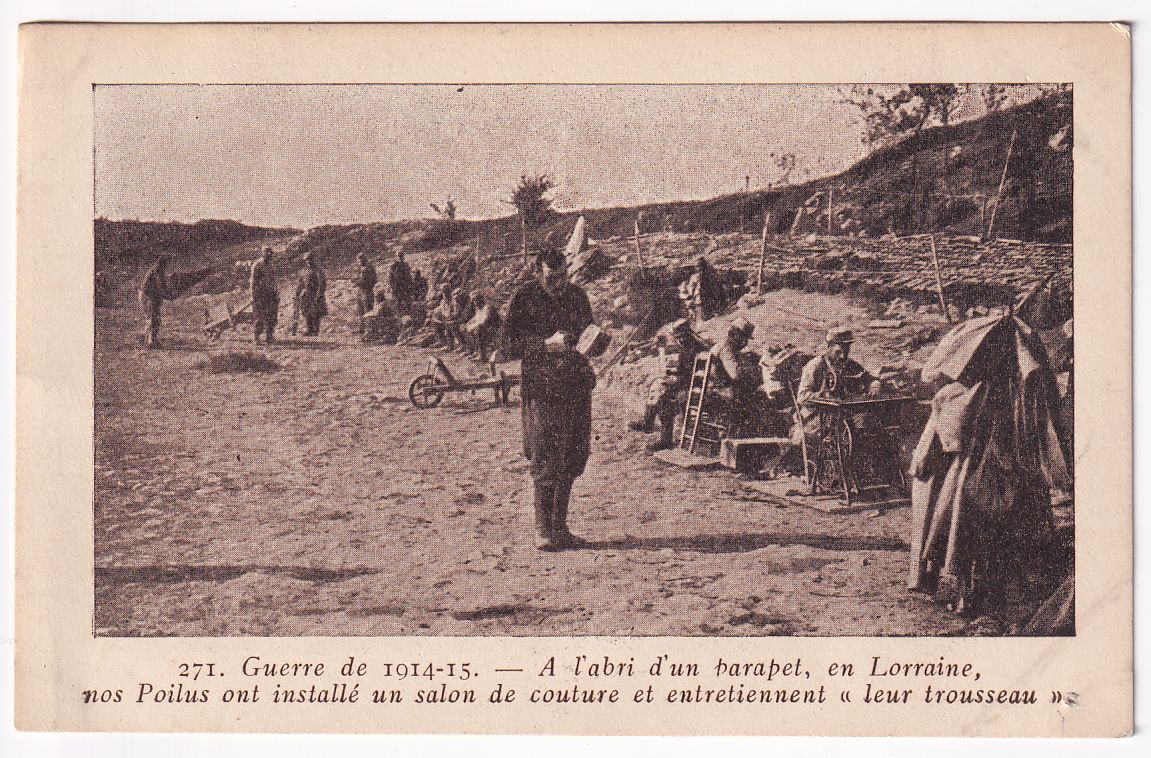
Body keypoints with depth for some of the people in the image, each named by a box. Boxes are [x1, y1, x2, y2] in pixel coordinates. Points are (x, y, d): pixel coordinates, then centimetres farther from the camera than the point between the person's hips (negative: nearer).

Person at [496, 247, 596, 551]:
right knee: (545, 461, -7)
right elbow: (507, 347, -8)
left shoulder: (576, 296, 12)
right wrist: (547, 345, -18)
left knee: (571, 459, 5)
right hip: (541, 389, -5)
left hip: (576, 388, 5)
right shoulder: (524, 299, -4)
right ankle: (543, 529, 1)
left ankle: (560, 526, 14)